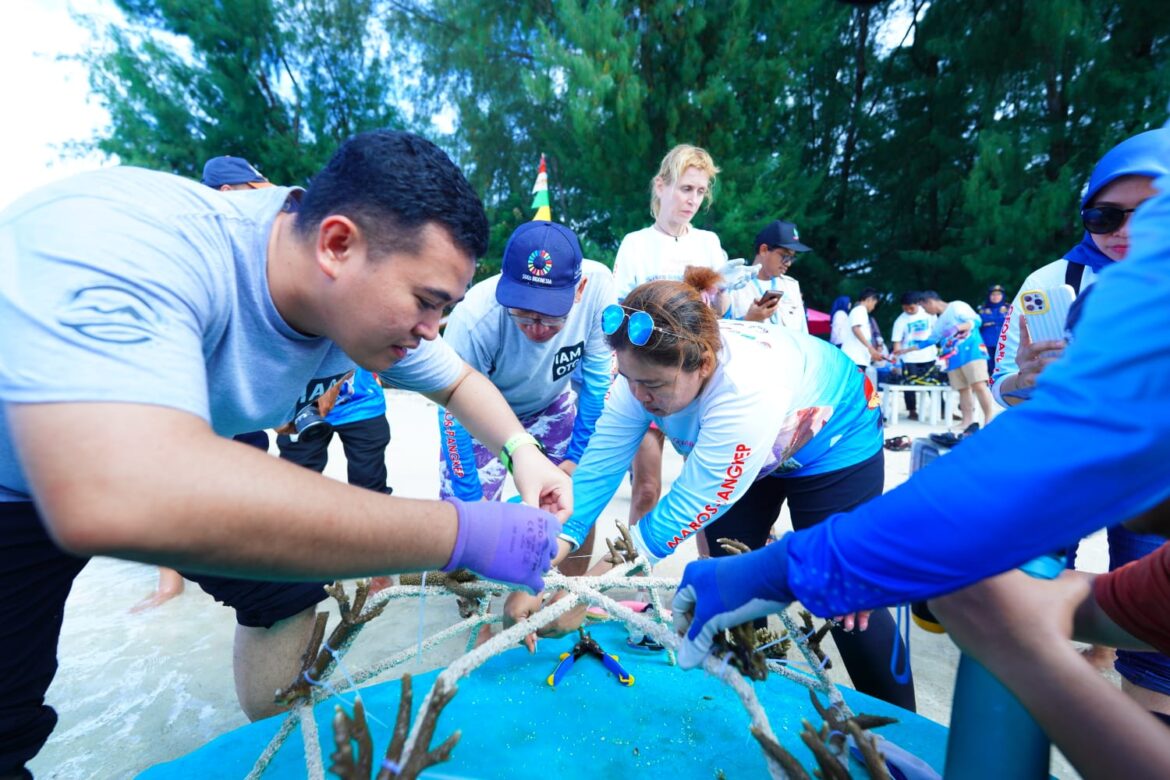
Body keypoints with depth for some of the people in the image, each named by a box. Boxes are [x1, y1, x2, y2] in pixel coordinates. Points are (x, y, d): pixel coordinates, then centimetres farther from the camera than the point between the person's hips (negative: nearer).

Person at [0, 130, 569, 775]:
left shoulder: (376, 301, -20)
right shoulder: (121, 237, -40)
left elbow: (458, 380, -4)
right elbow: (124, 500, -53)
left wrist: (520, 449, -24)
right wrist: (462, 533, -50)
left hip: (187, 469, 5)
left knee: (292, 580, 4)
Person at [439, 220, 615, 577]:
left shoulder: (598, 285, -31)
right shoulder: (474, 319, -37)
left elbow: (597, 378, -16)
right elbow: (456, 418, -22)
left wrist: (578, 455, -9)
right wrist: (472, 497, -16)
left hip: (548, 406, 3)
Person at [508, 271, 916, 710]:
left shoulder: (747, 387, -44)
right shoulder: (648, 372, -27)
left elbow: (688, 508, -40)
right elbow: (596, 470, -27)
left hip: (834, 444, -5)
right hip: (735, 452, 5)